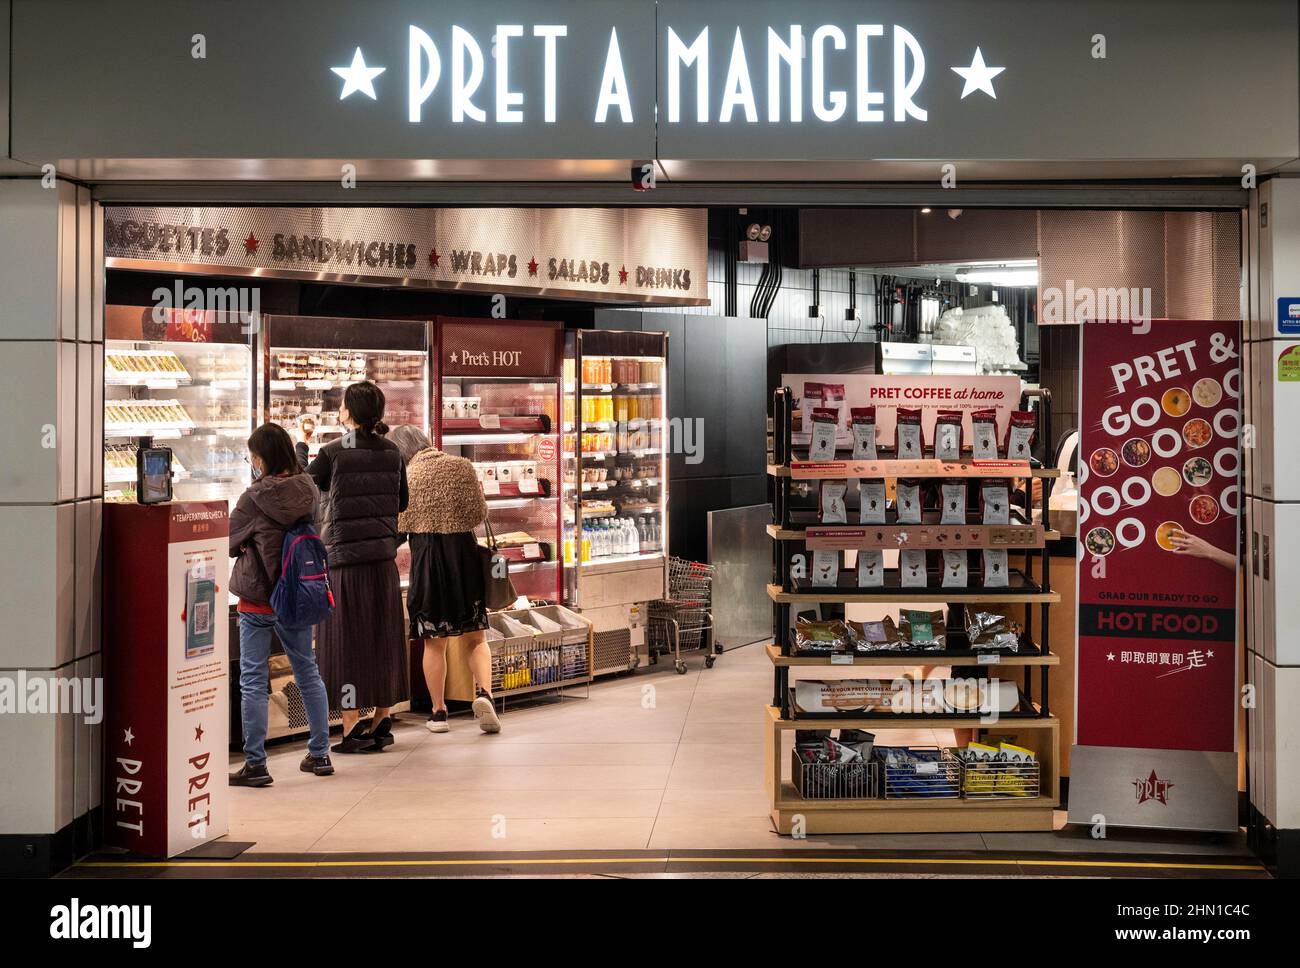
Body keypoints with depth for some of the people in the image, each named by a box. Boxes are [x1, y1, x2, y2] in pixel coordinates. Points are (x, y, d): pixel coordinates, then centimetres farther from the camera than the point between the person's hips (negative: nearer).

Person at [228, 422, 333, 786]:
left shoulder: (254, 498, -16)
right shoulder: (308, 490, -1)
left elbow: (229, 541, -5)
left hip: (258, 597, -6)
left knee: (253, 680, 1)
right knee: (307, 671, 16)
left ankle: (255, 764, 3)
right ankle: (320, 754, 23)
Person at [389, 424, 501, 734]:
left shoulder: (407, 476, -5)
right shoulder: (462, 465, -1)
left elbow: (401, 527, -5)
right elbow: (479, 514, 1)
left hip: (428, 557, -1)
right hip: (465, 551, 1)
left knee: (434, 642, 11)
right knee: (475, 637, 8)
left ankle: (438, 711, 16)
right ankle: (485, 693, -14)